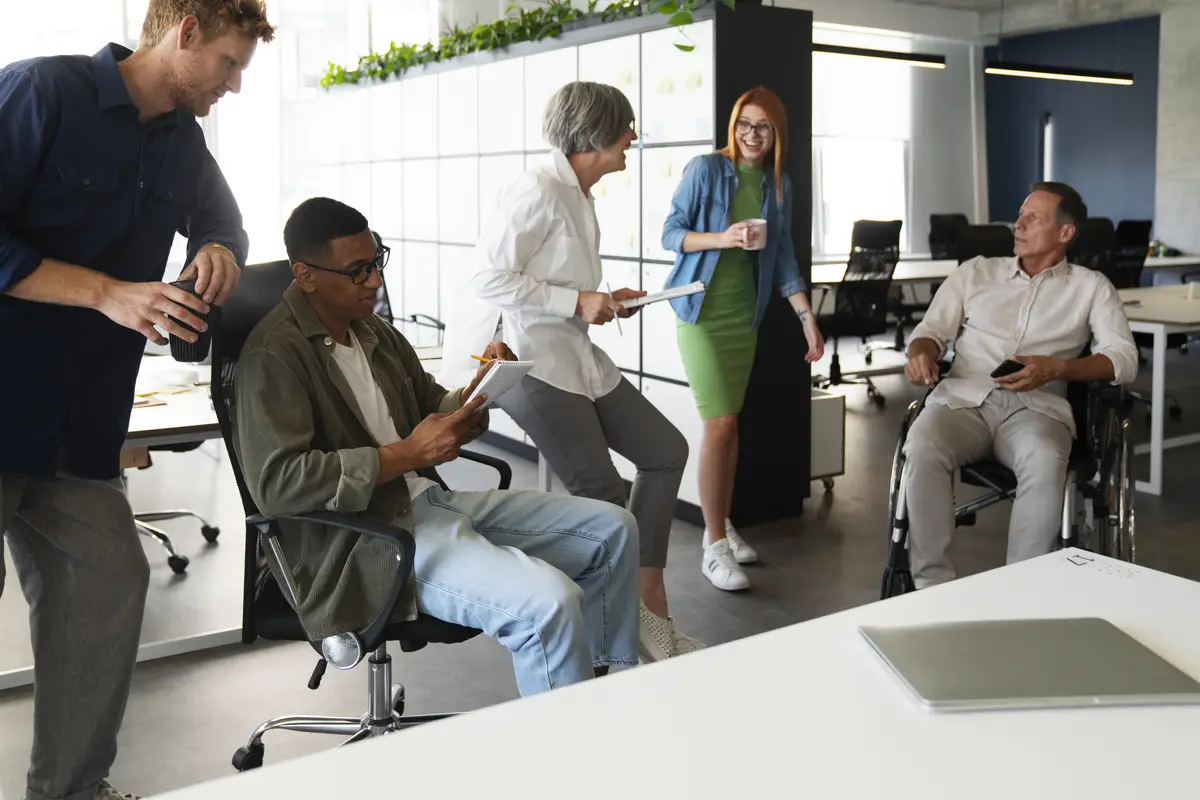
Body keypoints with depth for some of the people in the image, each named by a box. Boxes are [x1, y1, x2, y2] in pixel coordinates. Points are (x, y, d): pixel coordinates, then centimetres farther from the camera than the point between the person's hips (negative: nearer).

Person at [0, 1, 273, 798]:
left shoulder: (184, 142, 11)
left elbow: (224, 221, 27)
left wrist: (220, 249, 4)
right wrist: (108, 294, -20)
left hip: (79, 424, 7)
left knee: (109, 579, 3)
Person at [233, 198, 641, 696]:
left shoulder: (374, 331, 14)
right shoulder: (273, 356, -12)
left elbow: (434, 410, 23)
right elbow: (275, 482, -23)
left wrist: (477, 391, -1)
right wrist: (406, 455, -22)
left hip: (430, 501, 9)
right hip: (368, 540, -9)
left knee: (613, 529, 6)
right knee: (549, 601, -30)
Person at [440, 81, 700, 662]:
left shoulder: (580, 197, 14)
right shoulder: (538, 191, -14)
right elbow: (490, 279, -19)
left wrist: (602, 301, 6)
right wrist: (577, 302, -18)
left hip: (572, 353, 10)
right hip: (525, 356, -10)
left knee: (666, 449, 6)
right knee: (603, 496, -8)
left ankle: (648, 611, 12)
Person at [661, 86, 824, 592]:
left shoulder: (778, 185, 9)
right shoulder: (705, 170, -5)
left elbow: (783, 257, 11)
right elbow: (670, 233, -5)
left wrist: (806, 315, 4)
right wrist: (722, 238, -21)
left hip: (745, 315, 5)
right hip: (702, 313, -5)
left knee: (729, 422, 10)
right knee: (720, 424, -9)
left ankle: (722, 525, 24)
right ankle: (715, 548, -2)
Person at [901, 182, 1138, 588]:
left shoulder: (1091, 287, 16)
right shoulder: (975, 272, 22)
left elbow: (1123, 359, 4)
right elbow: (934, 329, 16)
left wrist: (1057, 368, -15)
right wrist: (922, 352, -10)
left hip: (1036, 407, -1)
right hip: (963, 399, 1)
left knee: (1046, 462, -38)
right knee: (922, 447, -34)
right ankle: (931, 585, -27)